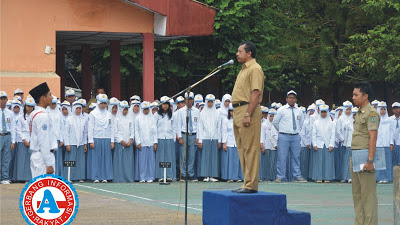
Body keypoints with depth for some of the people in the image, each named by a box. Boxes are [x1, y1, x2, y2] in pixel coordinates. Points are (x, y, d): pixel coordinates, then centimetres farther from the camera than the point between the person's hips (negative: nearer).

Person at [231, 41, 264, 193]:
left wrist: (248, 114, -23)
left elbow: (256, 93, -18)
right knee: (243, 149, 11)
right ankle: (247, 183, 15)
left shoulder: (255, 69, -9)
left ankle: (251, 185, -11)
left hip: (248, 109, -11)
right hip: (238, 111, 11)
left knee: (250, 149, -10)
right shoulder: (244, 69, 23)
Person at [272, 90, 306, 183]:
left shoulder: (299, 111, 10)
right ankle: (279, 176, -1)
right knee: (282, 157, -5)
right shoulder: (282, 110, 0)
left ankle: (297, 176, 9)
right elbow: (275, 122, 6)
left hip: (296, 137, 3)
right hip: (284, 137, -3)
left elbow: (301, 122, 26)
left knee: (296, 157, 5)